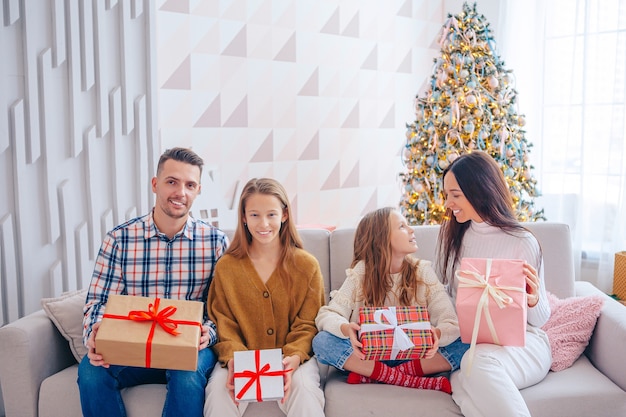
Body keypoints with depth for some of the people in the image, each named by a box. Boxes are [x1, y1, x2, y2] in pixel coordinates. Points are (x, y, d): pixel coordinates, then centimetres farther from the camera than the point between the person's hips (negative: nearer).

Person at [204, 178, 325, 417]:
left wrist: (293, 358, -19)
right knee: (219, 389, -28)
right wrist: (233, 359, -18)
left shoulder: (307, 265, 1)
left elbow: (308, 325, 0)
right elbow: (224, 326, 2)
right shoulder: (226, 267, 3)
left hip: (294, 358, -1)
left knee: (303, 388, -32)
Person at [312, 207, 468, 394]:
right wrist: (346, 329, -35)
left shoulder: (423, 271, -1)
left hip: (414, 356, 1)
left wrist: (437, 334, -33)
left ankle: (370, 375, -21)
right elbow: (326, 315, -12)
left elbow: (452, 323, -9)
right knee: (322, 342, -26)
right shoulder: (361, 273, -4)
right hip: (368, 355, 0)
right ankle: (418, 381, -25)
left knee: (465, 345, -23)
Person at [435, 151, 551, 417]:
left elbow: (541, 318, -1)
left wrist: (533, 300, -25)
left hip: (519, 339, -2)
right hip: (466, 339, 3)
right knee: (463, 384, -33)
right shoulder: (452, 235, 6)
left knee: (479, 361, -37)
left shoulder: (522, 242, -7)